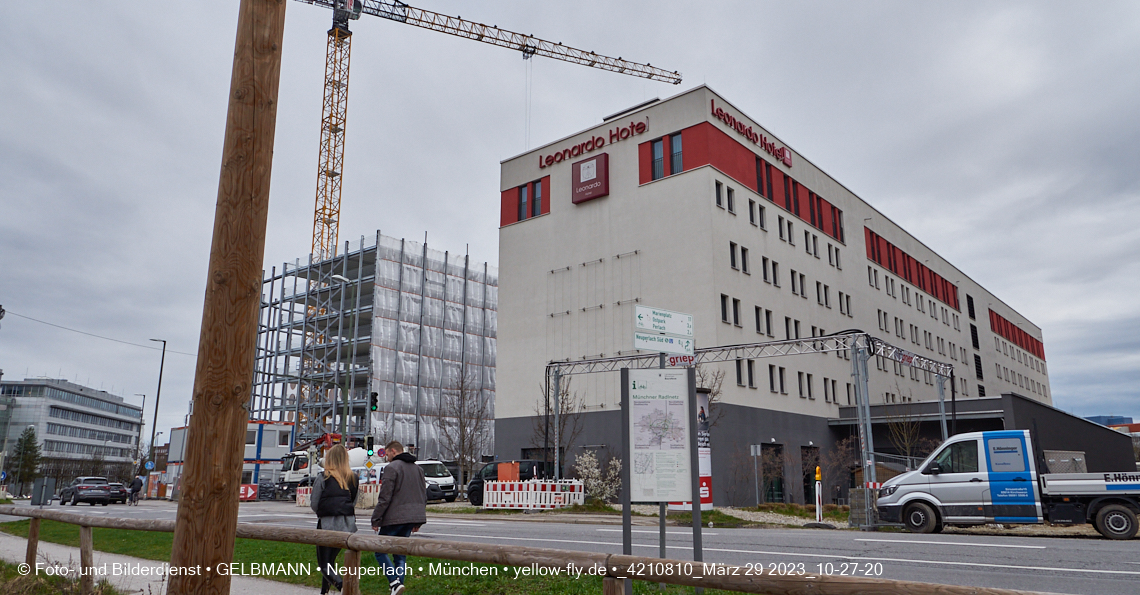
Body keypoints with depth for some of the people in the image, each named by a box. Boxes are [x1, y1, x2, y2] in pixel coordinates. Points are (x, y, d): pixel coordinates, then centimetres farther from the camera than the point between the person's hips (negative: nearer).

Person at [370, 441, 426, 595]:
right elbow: (424, 496, 17)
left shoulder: (392, 467, -9)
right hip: (412, 518, 7)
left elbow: (384, 497, -14)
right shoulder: (418, 468, 14)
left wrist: (376, 519, -7)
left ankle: (395, 582, -10)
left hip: (394, 518, -7)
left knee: (380, 550, 4)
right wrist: (418, 521, 22)